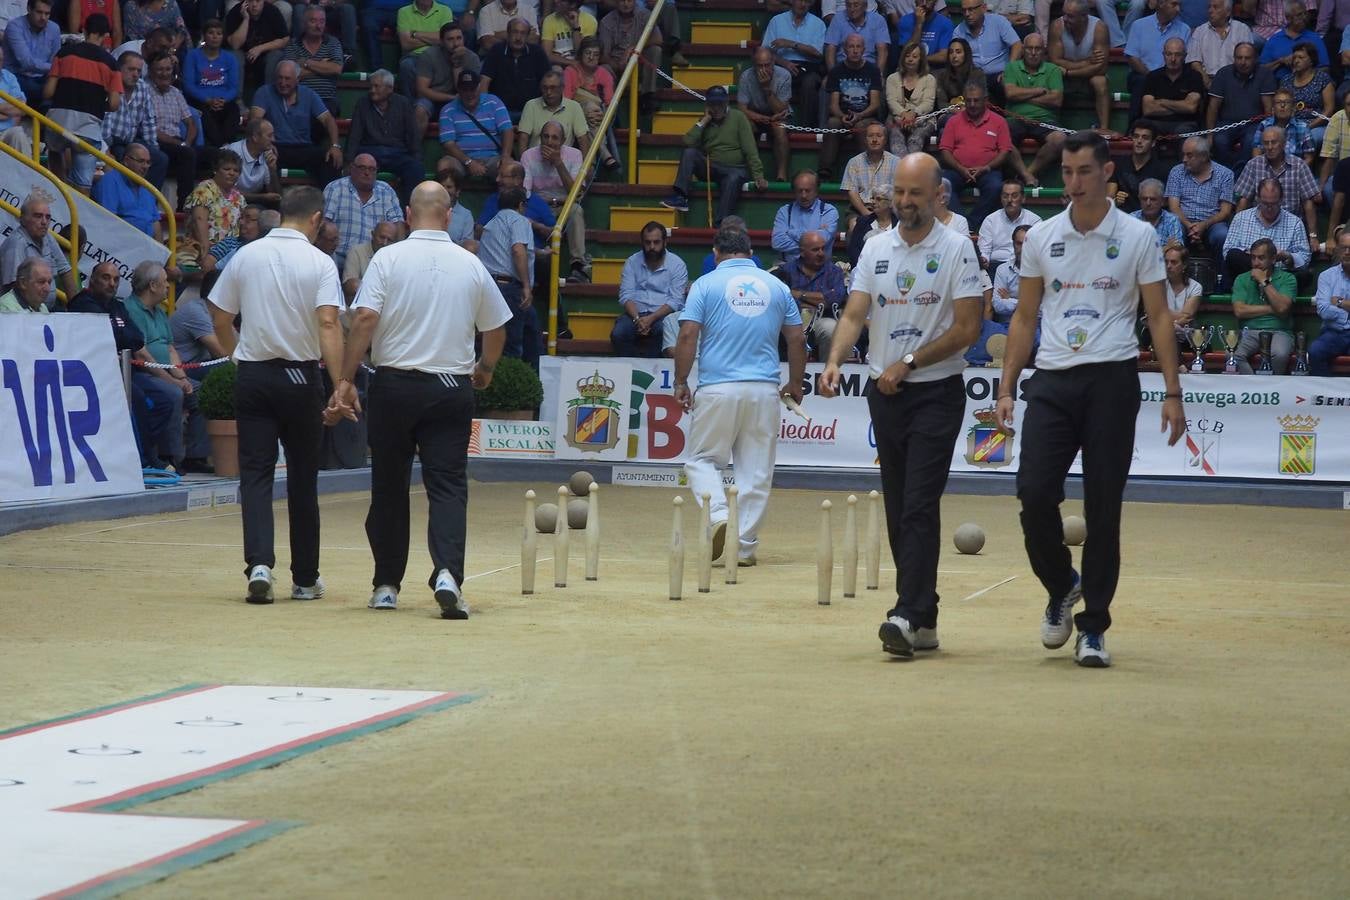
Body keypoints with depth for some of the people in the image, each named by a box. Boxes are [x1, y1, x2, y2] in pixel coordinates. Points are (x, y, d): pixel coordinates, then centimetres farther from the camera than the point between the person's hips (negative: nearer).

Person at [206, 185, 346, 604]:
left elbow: (221, 321, 8)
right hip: (300, 377, -2)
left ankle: (259, 563, -17)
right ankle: (305, 578, 16)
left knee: (255, 474, 2)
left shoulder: (246, 256, 5)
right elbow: (328, 324, -17)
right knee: (302, 480, 9)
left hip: (252, 377, 2)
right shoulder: (319, 263, -6)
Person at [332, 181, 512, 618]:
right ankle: (447, 573, -22)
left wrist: (346, 380, -9)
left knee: (388, 487, 11)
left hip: (395, 384, 0)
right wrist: (485, 368, 33)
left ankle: (387, 586, 18)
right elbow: (496, 329, 14)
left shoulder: (388, 258, -3)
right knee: (448, 486, -1)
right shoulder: (471, 265, 4)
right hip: (453, 388, 1)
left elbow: (365, 319, -12)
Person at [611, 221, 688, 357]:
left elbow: (675, 301, -7)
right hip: (636, 312, 2)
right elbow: (626, 295, 1)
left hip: (663, 315, -2)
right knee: (618, 334, -28)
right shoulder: (632, 262, 9)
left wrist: (651, 318, -20)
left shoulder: (677, 265, 1)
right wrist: (637, 319, -18)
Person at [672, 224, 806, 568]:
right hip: (765, 391, 2)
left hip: (718, 389, -2)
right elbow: (797, 339, 9)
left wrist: (680, 382, 3)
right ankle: (745, 546, 7)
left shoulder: (706, 285, 1)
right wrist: (795, 383, 20)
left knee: (702, 460, 9)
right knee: (756, 471, 7)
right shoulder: (776, 286, 10)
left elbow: (687, 337, -6)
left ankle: (719, 516, -16)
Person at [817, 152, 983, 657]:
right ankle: (925, 621, 14)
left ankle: (908, 614, -20)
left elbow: (967, 329, -9)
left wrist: (907, 363, -13)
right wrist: (834, 362, -16)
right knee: (898, 510, 7)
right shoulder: (876, 249, 9)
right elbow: (854, 314, 2)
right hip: (885, 392, 5)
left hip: (937, 392, -5)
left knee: (919, 507, -14)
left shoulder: (957, 249, -5)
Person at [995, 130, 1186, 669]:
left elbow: (1159, 316, 4)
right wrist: (1007, 389, 7)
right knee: (1034, 492, -9)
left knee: (1103, 506, -2)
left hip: (1112, 380, -2)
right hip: (1051, 380, 2)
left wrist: (1172, 393, -3)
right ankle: (1062, 585, 19)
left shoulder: (1137, 238, 3)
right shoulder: (1041, 239, 9)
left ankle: (1093, 627, 6)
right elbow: (1025, 318, 14)